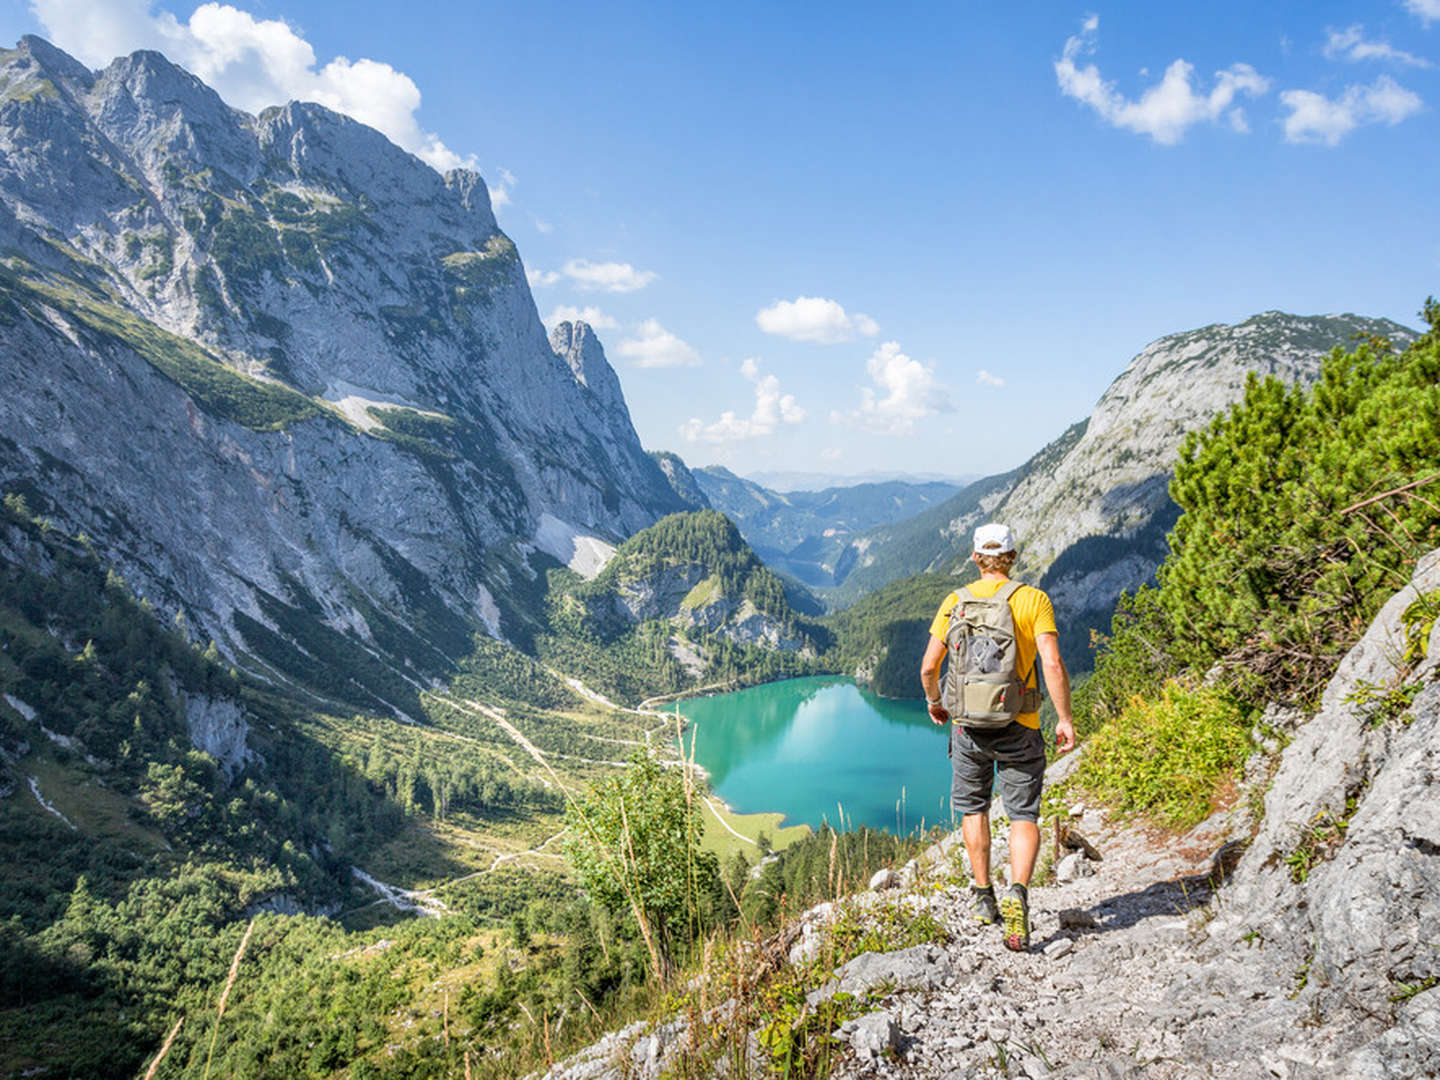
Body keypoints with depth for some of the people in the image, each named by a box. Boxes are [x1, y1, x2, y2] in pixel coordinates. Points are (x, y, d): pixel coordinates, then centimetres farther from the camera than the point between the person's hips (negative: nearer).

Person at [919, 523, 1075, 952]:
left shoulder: (955, 602, 1)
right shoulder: (1034, 600, -5)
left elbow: (928, 666, -1)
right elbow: (1053, 664, -15)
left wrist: (934, 701, 18)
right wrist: (1065, 719, -6)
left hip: (968, 724, 2)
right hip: (1019, 728, -2)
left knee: (973, 807, 20)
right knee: (1024, 816, 8)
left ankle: (984, 898, 26)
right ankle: (1017, 893, -14)